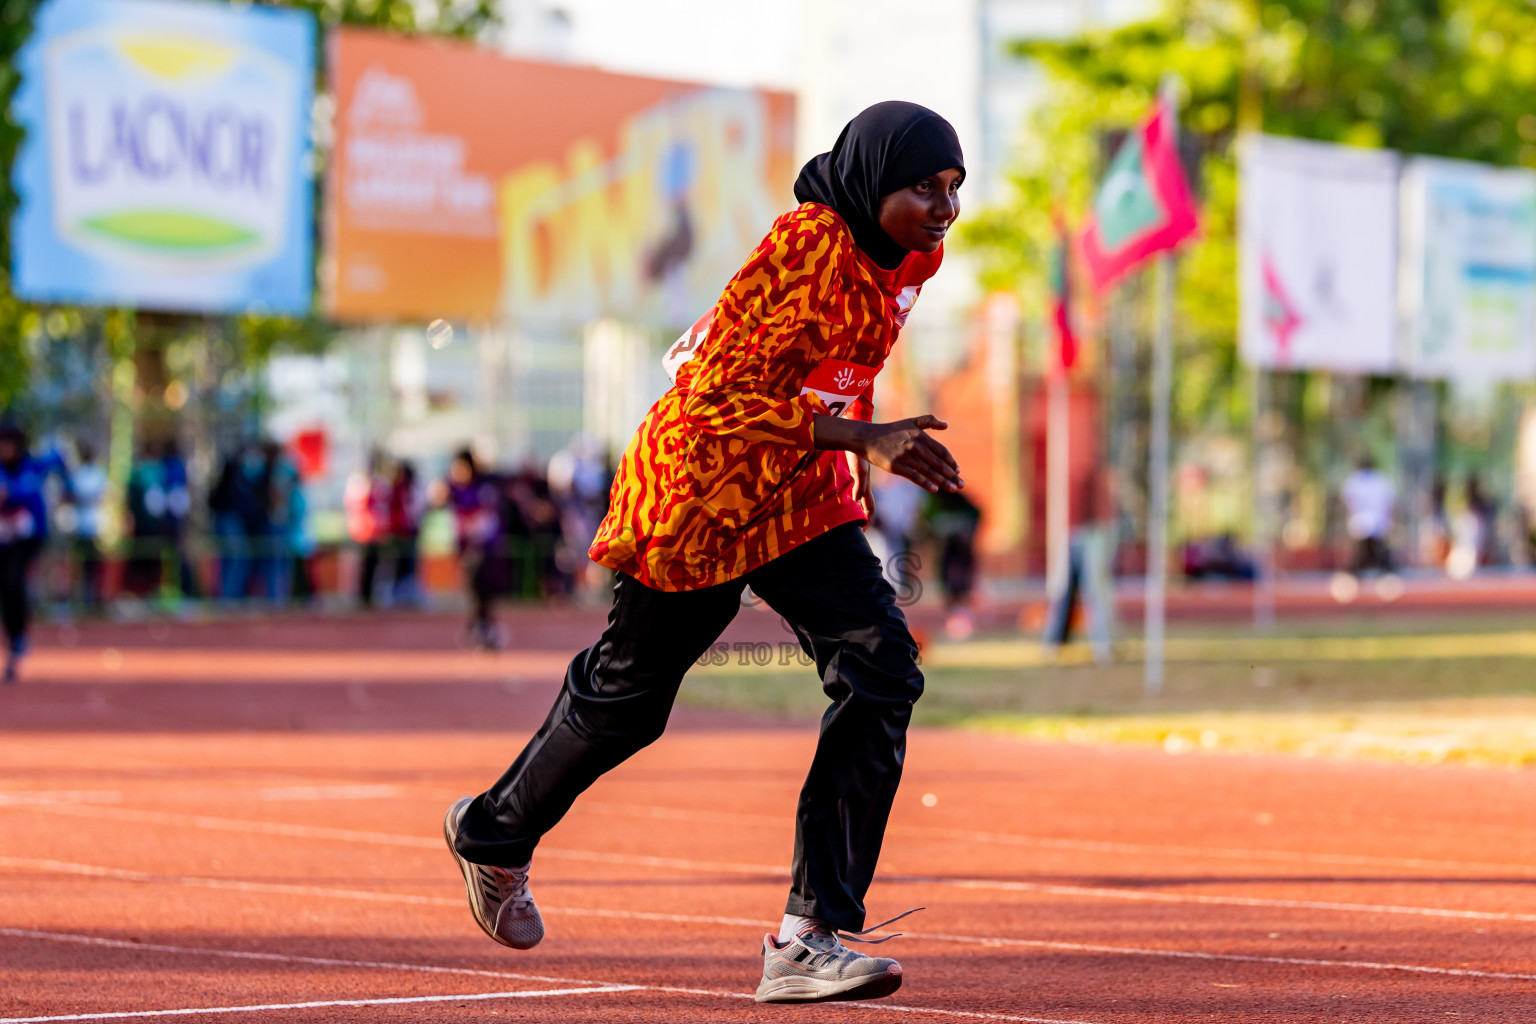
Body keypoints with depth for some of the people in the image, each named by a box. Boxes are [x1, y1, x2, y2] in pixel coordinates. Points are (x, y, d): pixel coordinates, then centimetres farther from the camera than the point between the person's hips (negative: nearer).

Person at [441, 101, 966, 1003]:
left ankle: (812, 936, -13)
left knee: (884, 675, -14)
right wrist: (864, 439, -34)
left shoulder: (911, 257, -1)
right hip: (700, 494, -7)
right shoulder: (807, 247, -27)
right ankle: (495, 833, 42)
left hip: (807, 496, 7)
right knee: (628, 697, 12)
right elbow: (718, 399, -29)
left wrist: (858, 482, 20)